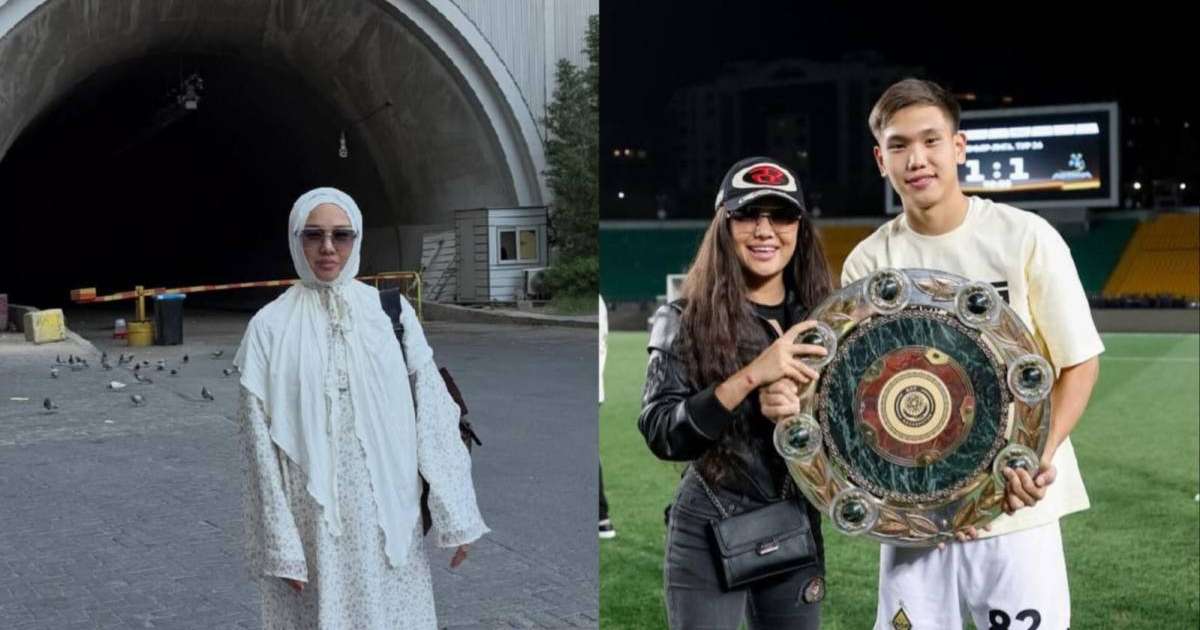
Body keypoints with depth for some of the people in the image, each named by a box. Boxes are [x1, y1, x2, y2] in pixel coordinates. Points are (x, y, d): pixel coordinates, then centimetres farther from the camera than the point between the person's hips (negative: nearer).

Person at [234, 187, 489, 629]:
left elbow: (434, 413, 0)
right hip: (310, 520, -1)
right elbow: (260, 443, -3)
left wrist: (457, 515, -4)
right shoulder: (270, 326, -2)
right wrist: (280, 544, -8)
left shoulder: (391, 311, 1)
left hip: (386, 514, 1)